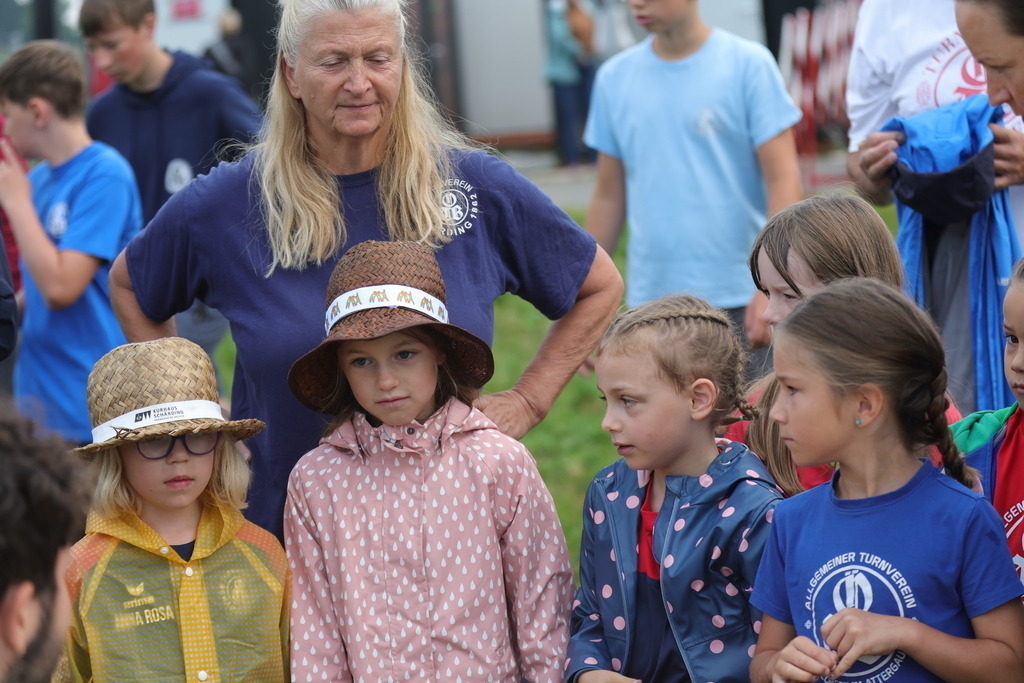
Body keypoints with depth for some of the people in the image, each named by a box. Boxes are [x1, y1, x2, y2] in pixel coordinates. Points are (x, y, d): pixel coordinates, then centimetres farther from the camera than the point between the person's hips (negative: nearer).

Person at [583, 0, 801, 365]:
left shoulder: (748, 64, -3)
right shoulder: (615, 77, 8)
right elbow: (608, 197, 14)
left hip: (740, 302, -3)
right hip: (650, 301, 3)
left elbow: (783, 180, -7)